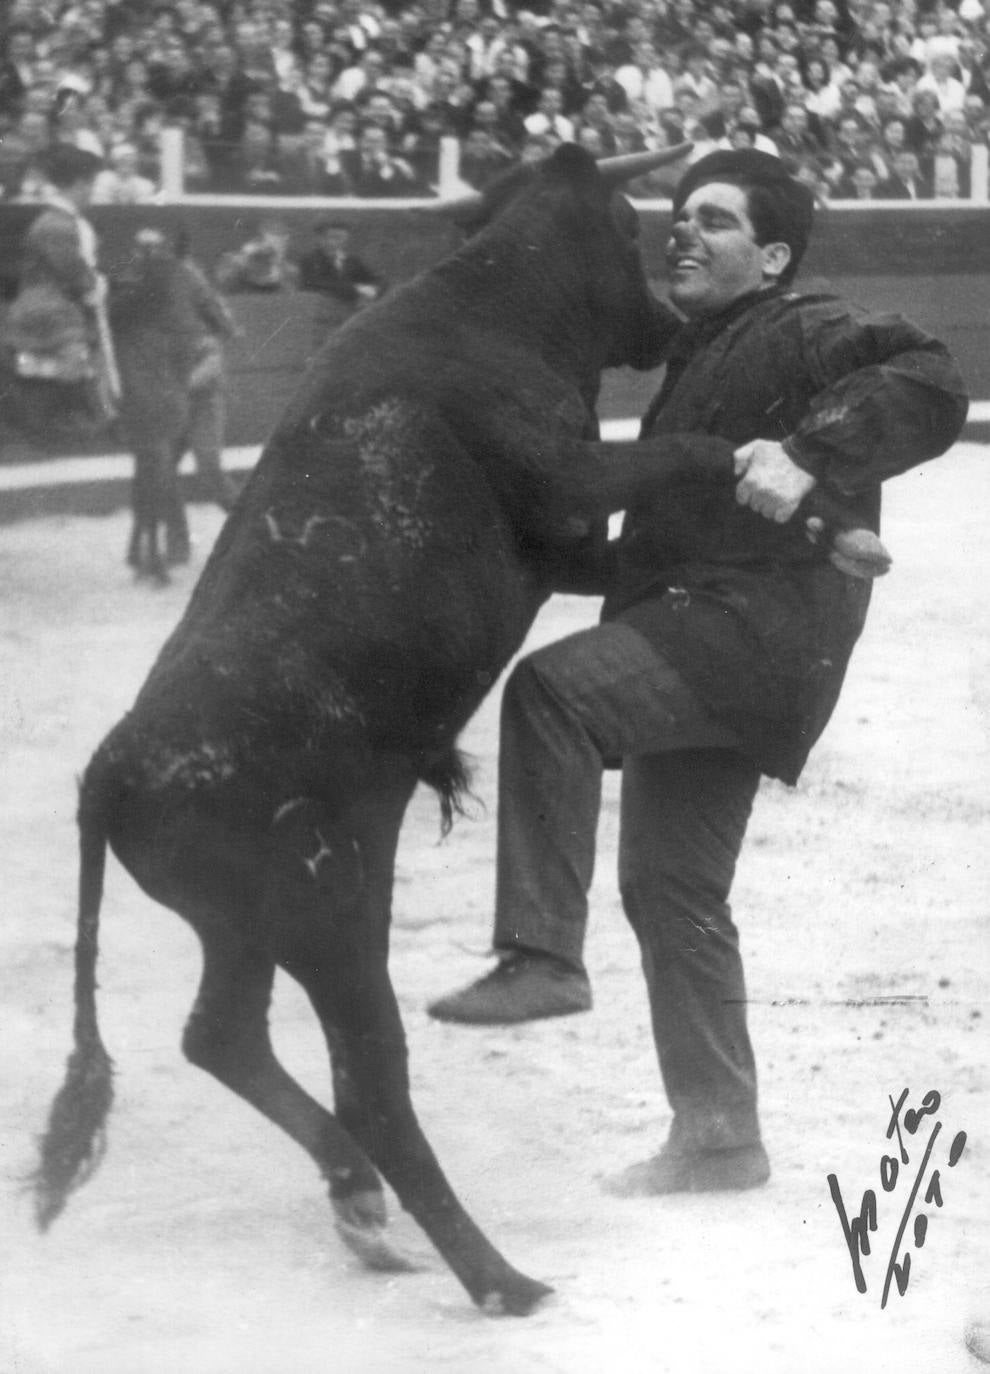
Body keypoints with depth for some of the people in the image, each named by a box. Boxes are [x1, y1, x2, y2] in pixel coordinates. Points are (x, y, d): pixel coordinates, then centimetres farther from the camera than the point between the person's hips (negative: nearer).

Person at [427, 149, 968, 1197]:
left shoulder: (801, 335, -5)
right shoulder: (697, 357, 25)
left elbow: (927, 387, -22)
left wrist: (810, 455, -32)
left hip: (761, 624, -10)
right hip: (698, 642, 10)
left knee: (551, 690, -29)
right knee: (668, 886, 11)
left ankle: (543, 954, -28)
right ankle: (719, 1136, 19)